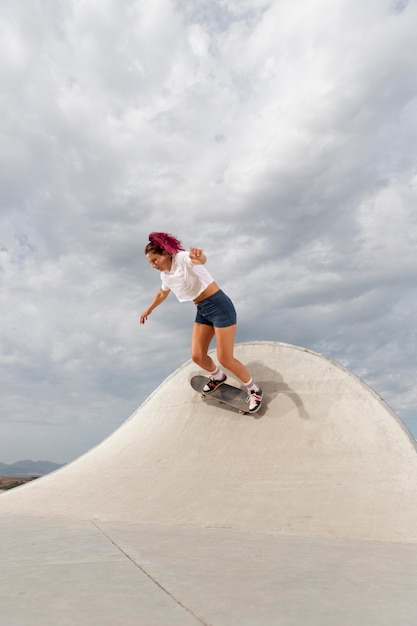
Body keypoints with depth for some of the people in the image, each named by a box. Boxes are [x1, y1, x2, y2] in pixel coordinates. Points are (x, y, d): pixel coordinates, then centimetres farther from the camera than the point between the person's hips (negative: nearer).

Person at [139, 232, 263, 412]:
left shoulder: (184, 258, -17)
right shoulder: (165, 275, 8)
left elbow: (202, 260, -41)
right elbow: (162, 293, 30)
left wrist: (198, 256, -66)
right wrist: (149, 310, 43)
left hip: (219, 306, -8)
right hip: (202, 311, 8)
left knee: (225, 359, -6)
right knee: (197, 356, 4)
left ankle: (254, 389, 17)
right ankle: (218, 376, 37)